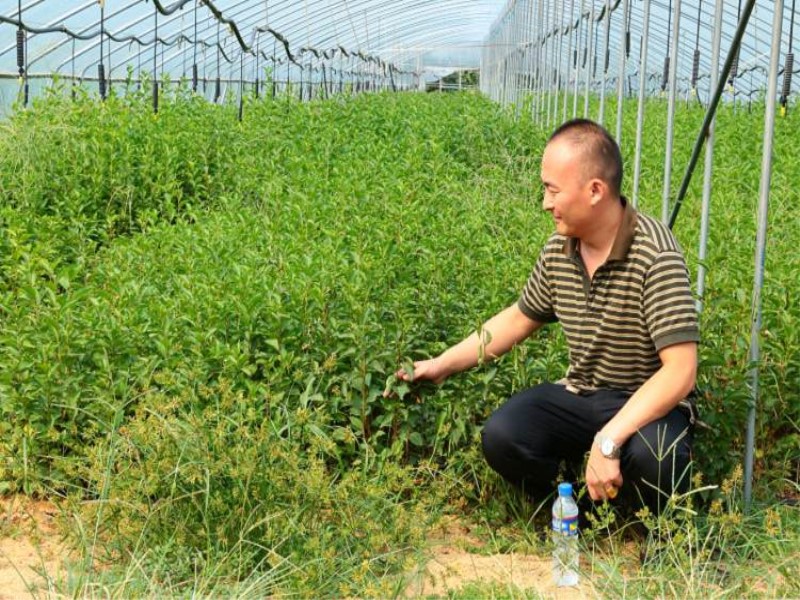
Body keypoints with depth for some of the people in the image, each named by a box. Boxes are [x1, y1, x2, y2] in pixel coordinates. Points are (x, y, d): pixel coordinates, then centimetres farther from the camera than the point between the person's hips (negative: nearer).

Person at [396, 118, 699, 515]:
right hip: (581, 397, 5)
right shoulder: (559, 249, -3)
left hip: (649, 406, -5)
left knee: (651, 454, -39)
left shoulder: (654, 255, -23)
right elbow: (519, 318, 16)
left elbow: (680, 372, -29)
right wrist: (444, 365, 13)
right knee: (501, 437, -23)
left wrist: (609, 440, -36)